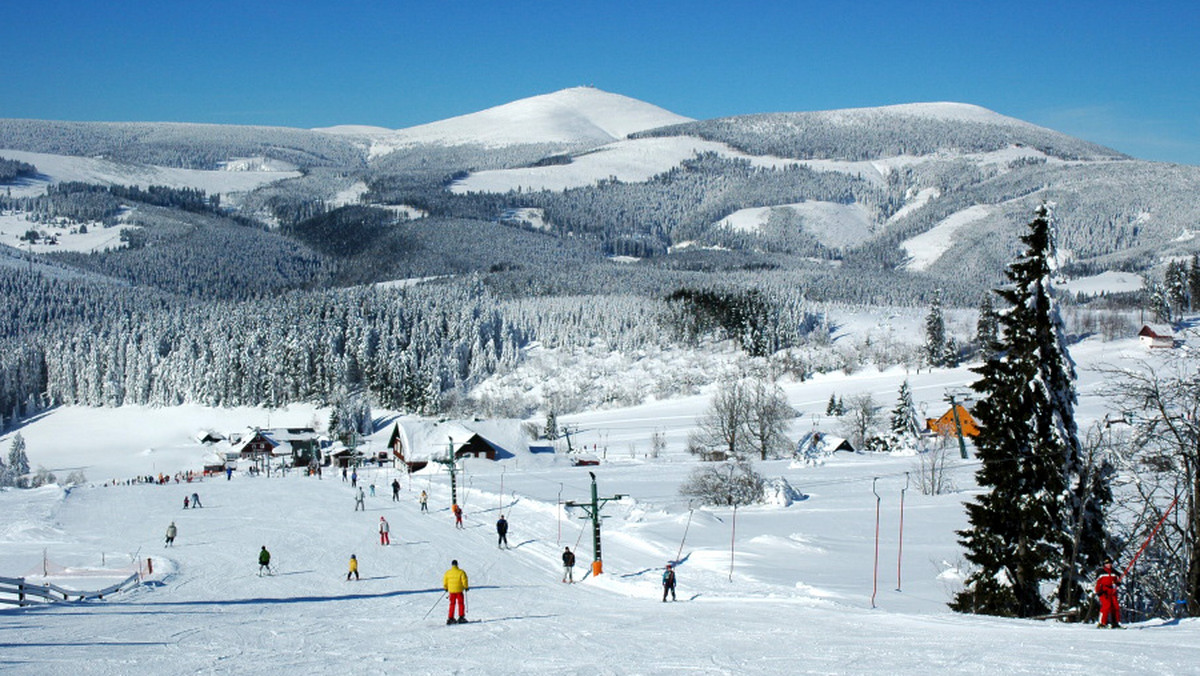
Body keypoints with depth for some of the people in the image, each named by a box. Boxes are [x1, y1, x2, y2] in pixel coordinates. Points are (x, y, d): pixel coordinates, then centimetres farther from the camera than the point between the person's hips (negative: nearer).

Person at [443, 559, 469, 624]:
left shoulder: (447, 573, 1)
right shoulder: (461, 572, -9)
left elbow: (445, 582, 6)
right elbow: (464, 580, -11)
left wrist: (446, 588, 23)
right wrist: (466, 587, 5)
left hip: (451, 590, 3)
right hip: (459, 590, -3)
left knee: (452, 604, 13)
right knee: (461, 604, 4)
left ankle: (450, 618, 11)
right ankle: (461, 617, -4)